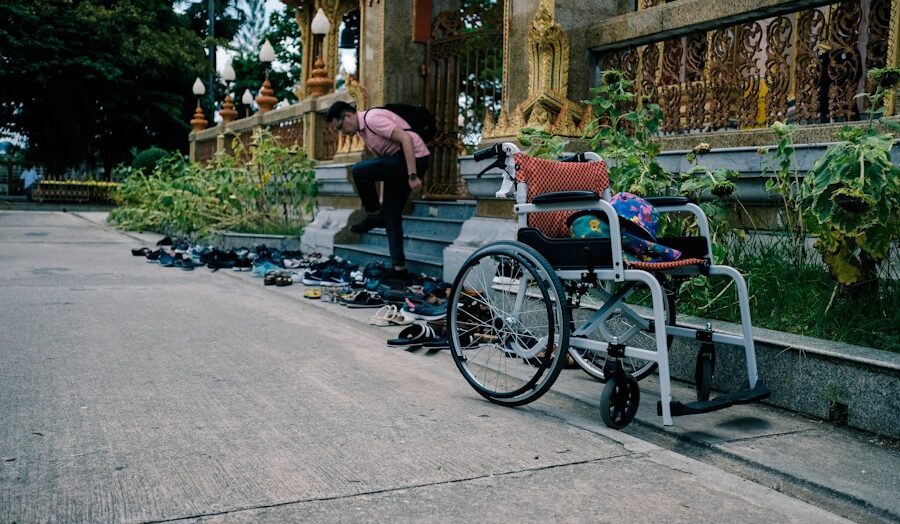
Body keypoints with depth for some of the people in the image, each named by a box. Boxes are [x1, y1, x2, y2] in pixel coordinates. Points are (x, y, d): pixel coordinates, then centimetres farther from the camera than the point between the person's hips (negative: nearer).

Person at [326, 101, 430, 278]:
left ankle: (374, 217, -1)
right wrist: (383, 197, 19)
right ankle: (399, 267, 10)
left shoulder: (372, 118, -15)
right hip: (399, 162, 10)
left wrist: (412, 176, -26)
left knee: (359, 171, -19)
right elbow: (382, 160, 21)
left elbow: (406, 139, -23)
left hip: (414, 158, -10)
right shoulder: (363, 131, 16)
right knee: (391, 215, 8)